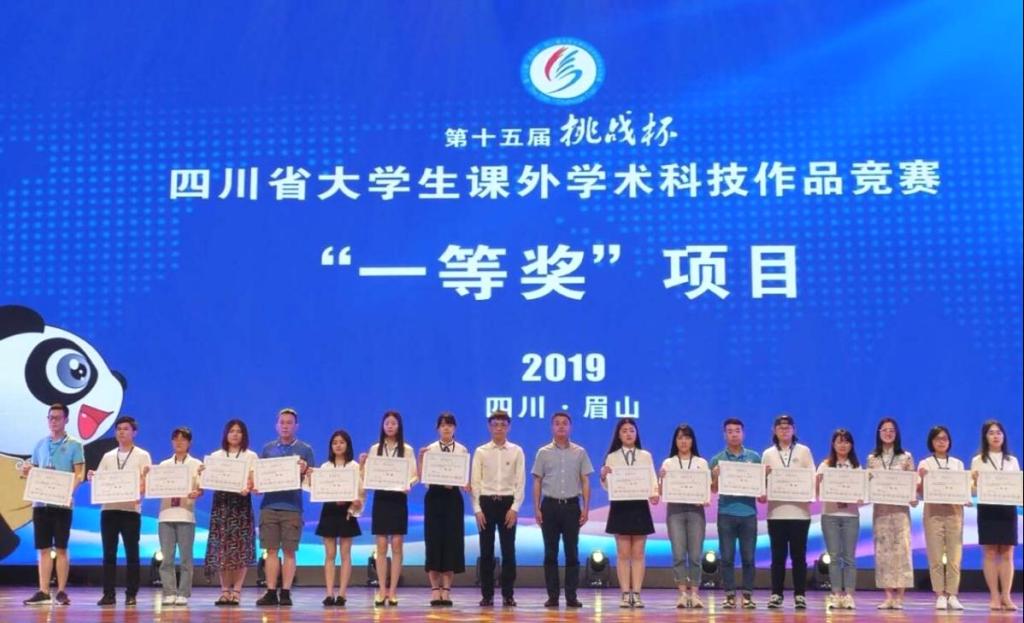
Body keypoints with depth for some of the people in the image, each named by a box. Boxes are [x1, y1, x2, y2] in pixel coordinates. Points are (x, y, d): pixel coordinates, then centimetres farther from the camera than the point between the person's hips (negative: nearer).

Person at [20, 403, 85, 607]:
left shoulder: (74, 444, 1)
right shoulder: (40, 444, 15)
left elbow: (79, 474, -6)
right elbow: (33, 471, 19)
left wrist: (70, 489, -24)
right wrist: (27, 472, -5)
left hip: (61, 503, -4)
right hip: (41, 502, 4)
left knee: (60, 548, -2)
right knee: (43, 549, 5)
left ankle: (61, 592, 1)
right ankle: (43, 592, 7)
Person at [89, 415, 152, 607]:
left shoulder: (142, 456, 5)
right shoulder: (107, 457, 16)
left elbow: (147, 482, -3)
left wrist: (138, 493, -23)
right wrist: (92, 477, -9)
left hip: (131, 509, -3)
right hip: (109, 508, 3)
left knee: (131, 553, -1)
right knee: (109, 553, 2)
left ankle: (131, 594, 4)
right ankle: (108, 594, 4)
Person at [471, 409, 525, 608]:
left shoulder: (516, 451, 4)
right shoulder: (481, 452, 4)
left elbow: (521, 482, 1)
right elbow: (475, 481, 2)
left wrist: (515, 508, -7)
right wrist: (477, 509, -5)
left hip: (508, 502, 0)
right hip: (486, 502, 0)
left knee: (508, 550, 1)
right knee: (486, 551, 2)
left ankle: (508, 595, 7)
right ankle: (487, 594, 9)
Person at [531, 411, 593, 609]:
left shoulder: (579, 452, 6)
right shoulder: (544, 452, 6)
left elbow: (585, 482, 6)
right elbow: (537, 482, 6)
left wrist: (585, 508, -1)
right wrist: (537, 508, -2)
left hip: (572, 505, 0)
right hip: (550, 505, 0)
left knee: (572, 552, 0)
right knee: (550, 552, 1)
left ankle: (571, 596, 4)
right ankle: (552, 595, 6)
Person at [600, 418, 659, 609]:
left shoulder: (646, 456, 7)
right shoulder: (612, 457, 5)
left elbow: (652, 479, 0)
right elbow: (607, 486, 1)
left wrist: (654, 494, -21)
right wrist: (603, 477, -22)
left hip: (640, 506, 1)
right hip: (620, 506, -1)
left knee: (638, 553, 3)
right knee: (623, 553, 1)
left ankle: (636, 594, 5)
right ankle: (625, 594, 5)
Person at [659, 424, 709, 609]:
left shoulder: (701, 463, 10)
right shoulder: (668, 463, 10)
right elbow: (662, 491, 7)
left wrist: (706, 500, -15)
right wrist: (661, 479, -14)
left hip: (695, 510, 0)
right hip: (675, 511, 0)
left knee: (695, 555, -3)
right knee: (678, 554, -6)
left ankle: (694, 593, 1)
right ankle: (683, 594, -1)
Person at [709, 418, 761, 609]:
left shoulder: (754, 457, 9)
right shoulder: (717, 460, 6)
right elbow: (713, 489, 7)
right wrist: (715, 477, -13)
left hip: (748, 512, 0)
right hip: (726, 513, 0)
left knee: (748, 557, 2)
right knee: (727, 557, 0)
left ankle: (748, 595, 9)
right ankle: (730, 595, 6)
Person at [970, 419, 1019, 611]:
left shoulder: (1012, 460, 13)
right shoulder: (978, 460, 6)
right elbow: (973, 488, 2)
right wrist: (975, 482, -19)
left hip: (1007, 509, 2)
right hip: (987, 509, -2)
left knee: (1007, 554, 0)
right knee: (990, 553, -2)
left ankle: (1006, 596, 1)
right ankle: (994, 596, 1)